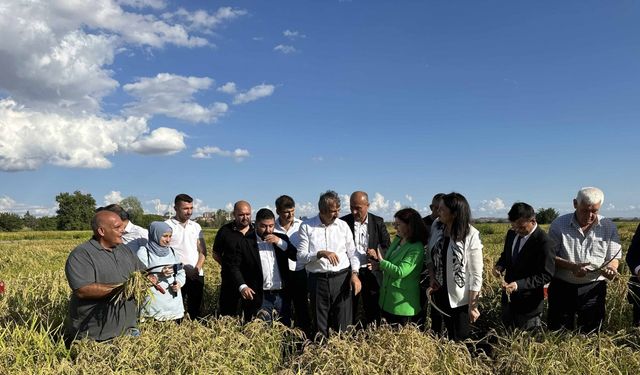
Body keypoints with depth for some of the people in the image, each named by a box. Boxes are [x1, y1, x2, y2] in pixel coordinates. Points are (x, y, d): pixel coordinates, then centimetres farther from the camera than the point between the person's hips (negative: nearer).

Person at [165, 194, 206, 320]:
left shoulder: (196, 226, 10)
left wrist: (197, 269, -7)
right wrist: (184, 269, -13)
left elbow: (202, 250, 9)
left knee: (195, 309, 11)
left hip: (197, 275, 4)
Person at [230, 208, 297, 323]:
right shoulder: (245, 243, -2)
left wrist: (280, 242, -12)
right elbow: (234, 266, -2)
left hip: (281, 296, 3)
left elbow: (296, 256, -1)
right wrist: (242, 286, -15)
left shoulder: (281, 239, 9)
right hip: (259, 298, -3)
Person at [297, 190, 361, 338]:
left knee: (343, 323, 5)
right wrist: (321, 253, -21)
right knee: (320, 325, 10)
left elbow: (352, 252, 8)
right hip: (318, 280, -1)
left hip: (342, 278, 1)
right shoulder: (306, 227, -2)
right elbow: (301, 256, -6)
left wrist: (355, 273, -5)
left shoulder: (343, 225, 4)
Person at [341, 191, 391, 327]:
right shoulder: (343, 222, -4)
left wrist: (377, 255, -14)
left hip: (371, 272, 1)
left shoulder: (378, 222, 0)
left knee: (373, 311, 11)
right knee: (350, 311, 10)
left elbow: (387, 246, 6)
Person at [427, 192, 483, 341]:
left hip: (460, 299, -4)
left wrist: (473, 306, -11)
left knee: (459, 340, 11)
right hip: (439, 293, 4)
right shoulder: (436, 225, -5)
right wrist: (431, 277, -7)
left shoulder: (471, 236, -19)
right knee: (436, 332, 18)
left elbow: (476, 274, -14)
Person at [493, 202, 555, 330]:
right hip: (508, 296, 7)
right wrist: (499, 265, -7)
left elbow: (546, 275, -20)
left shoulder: (544, 242, -21)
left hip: (528, 301, -6)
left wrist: (519, 285, -29)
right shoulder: (511, 234, 1)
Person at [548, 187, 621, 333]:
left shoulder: (609, 227, 0)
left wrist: (610, 268, -18)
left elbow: (613, 259, 5)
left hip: (593, 289, 2)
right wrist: (571, 266, -20)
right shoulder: (559, 225, -6)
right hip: (562, 287, -1)